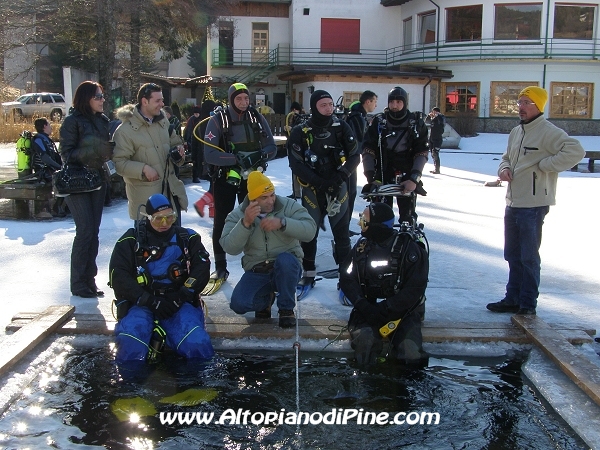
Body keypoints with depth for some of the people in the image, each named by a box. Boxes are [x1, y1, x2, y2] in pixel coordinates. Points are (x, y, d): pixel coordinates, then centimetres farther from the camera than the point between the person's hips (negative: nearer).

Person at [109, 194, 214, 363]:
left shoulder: (187, 238, 14)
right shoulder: (131, 240, 7)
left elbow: (201, 268, 3)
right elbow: (118, 276, -3)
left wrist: (182, 295, -14)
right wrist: (149, 301, -14)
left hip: (178, 303, 1)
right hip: (140, 303, 0)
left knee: (196, 343, -30)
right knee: (131, 345, -32)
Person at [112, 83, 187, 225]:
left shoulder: (163, 122, 9)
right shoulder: (125, 130, -11)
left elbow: (175, 142, 24)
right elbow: (118, 162, -15)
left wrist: (178, 150, 0)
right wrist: (143, 168, -25)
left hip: (171, 191, 6)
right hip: (145, 196, -6)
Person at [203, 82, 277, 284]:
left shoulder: (257, 118, -2)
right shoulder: (218, 120, -12)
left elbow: (272, 148, -2)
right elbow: (210, 154, -20)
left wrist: (258, 155, -23)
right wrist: (237, 159, -30)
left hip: (251, 178, 3)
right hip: (225, 178, -2)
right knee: (222, 222, 4)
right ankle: (220, 268, 16)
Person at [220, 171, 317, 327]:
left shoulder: (288, 206, -7)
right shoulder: (237, 215, -4)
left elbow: (310, 230, -19)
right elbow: (230, 248, -16)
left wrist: (282, 223, -32)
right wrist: (245, 223, -30)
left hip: (287, 269, -1)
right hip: (256, 272, 1)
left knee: (285, 259, -36)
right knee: (239, 304, -24)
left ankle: (286, 309, -11)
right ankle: (266, 298, 13)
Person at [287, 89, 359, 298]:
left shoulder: (342, 128, -5)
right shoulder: (300, 132, -8)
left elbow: (354, 156, -2)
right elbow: (296, 163, -11)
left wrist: (341, 176, -18)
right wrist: (320, 182, -20)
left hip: (338, 189, 0)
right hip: (312, 189, 0)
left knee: (342, 234, 3)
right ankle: (308, 275, 26)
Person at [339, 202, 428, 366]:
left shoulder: (409, 247, -7)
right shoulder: (362, 246, 6)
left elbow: (415, 288, -11)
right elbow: (347, 278, 5)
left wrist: (385, 310, -19)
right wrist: (362, 304, -14)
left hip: (402, 309, -2)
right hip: (369, 308, 3)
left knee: (410, 351, -24)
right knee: (364, 337, -27)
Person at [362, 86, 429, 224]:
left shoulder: (417, 124, 0)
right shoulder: (378, 122, 1)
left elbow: (421, 153, -5)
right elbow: (368, 150, -3)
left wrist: (414, 179, -17)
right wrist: (371, 176, -14)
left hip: (407, 179, 0)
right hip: (382, 178, 0)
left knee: (408, 217, 0)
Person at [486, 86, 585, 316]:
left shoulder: (548, 132, -13)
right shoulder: (516, 132, 14)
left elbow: (575, 151, -25)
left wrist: (544, 165, -19)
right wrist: (504, 168, 4)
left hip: (533, 205, -9)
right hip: (512, 203, 9)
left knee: (529, 257, -1)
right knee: (513, 256, 16)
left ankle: (528, 304, 10)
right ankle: (513, 299, 27)